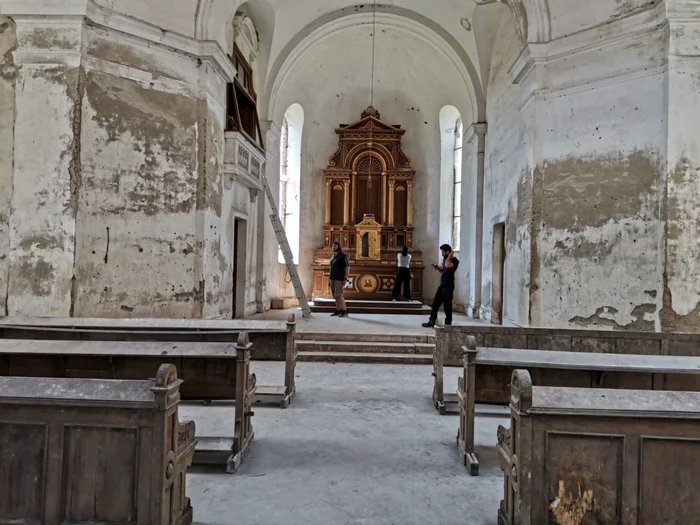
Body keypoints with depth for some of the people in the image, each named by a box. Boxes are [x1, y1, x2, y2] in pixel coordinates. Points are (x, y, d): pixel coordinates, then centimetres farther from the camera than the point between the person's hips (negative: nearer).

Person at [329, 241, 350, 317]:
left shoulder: (343, 256, -10)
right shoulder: (333, 256, 14)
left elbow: (347, 267, -14)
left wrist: (345, 279, -20)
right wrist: (331, 278, 16)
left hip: (339, 279, -8)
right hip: (333, 278, 8)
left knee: (339, 295, -13)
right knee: (335, 295, 7)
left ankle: (344, 312, -8)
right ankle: (338, 311, 11)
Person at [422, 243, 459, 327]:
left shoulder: (455, 260, -12)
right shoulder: (445, 259, 14)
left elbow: (447, 265, -34)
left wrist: (449, 256, -19)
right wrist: (438, 268, 5)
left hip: (448, 286, -9)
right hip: (442, 285, 9)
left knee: (447, 305, -2)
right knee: (435, 303, 11)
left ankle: (448, 323, 7)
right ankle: (432, 321, 20)